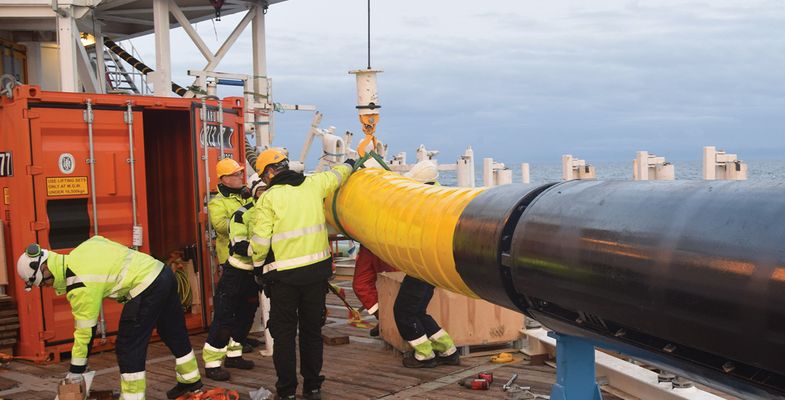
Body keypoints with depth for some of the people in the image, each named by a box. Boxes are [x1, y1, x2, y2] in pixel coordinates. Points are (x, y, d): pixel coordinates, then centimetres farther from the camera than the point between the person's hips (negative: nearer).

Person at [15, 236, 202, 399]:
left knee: (128, 348, -1)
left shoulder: (80, 286, -14)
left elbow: (85, 331, -9)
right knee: (174, 334, 23)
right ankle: (191, 380, 39)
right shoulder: (81, 249, 8)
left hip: (146, 289, -10)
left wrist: (75, 373, 2)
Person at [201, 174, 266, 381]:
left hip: (254, 273, 7)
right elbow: (239, 246, -24)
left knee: (246, 316, 16)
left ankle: (233, 355, 32)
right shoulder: (242, 214, -17)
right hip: (235, 272, -7)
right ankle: (212, 363, 1)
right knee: (224, 317, -6)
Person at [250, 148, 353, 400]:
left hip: (284, 275, -4)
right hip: (317, 269, 4)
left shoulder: (268, 198, -8)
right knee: (312, 330, 16)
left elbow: (260, 240, -11)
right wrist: (348, 165, 45)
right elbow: (336, 175, 23)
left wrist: (258, 263, 7)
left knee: (284, 334, 9)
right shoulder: (313, 184, 3)